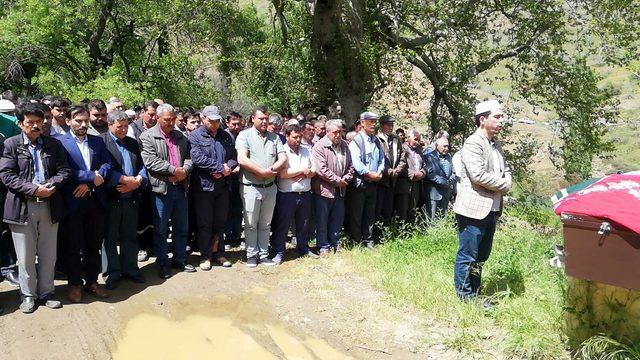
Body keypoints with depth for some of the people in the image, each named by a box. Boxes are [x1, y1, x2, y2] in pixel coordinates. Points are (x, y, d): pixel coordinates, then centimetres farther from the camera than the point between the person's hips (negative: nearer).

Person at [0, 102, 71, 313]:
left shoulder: (54, 144, 6)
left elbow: (64, 171, 3)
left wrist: (51, 185, -16)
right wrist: (34, 189, -18)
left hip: (49, 206, 2)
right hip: (21, 207, -2)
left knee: (48, 254, 11)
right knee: (25, 256, 7)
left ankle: (46, 292, 25)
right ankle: (28, 294, 23)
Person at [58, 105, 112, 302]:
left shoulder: (97, 141, 11)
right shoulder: (60, 142, -4)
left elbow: (107, 165, 1)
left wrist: (88, 183, -12)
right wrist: (92, 177, -15)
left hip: (95, 200, 4)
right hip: (72, 202, -4)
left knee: (94, 244, 13)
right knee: (73, 247, 8)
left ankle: (92, 281, 26)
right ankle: (74, 283, 22)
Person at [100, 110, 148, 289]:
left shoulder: (132, 143, 15)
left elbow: (142, 166, 11)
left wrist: (137, 181, -8)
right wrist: (127, 180, -17)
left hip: (131, 197, 5)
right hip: (110, 198, -5)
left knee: (130, 236, 13)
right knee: (110, 237, 6)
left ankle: (130, 269, 25)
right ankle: (112, 273, 17)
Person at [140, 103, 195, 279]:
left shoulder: (180, 136, 13)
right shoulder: (147, 137, -5)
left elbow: (188, 157, 12)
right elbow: (150, 161, -16)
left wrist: (184, 170, -9)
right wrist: (173, 170, -17)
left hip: (180, 187, 5)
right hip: (161, 188, -5)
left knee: (181, 227, 13)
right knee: (160, 229, 4)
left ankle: (180, 260, 26)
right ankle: (162, 264, 16)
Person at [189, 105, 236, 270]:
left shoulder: (227, 136, 11)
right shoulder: (195, 136, -4)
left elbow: (234, 158, 7)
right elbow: (197, 158, -18)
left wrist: (226, 169, -14)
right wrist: (220, 167, -16)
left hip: (222, 185, 4)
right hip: (203, 186, -4)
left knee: (220, 222, 12)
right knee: (204, 224, 3)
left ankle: (219, 253, 24)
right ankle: (205, 256, 14)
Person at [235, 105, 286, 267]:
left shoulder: (274, 137, 10)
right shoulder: (245, 135, -3)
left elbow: (283, 158, 3)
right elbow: (242, 159, -16)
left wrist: (271, 170, -15)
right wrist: (263, 172, -16)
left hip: (270, 187, 4)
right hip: (251, 187, -4)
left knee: (265, 224, 12)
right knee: (251, 224, 5)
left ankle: (264, 254, 22)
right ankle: (252, 255, 16)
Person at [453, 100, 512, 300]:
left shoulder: (496, 145, 16)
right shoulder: (473, 143, -12)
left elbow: (505, 169, 26)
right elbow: (478, 175, -22)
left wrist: (506, 182, 3)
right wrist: (504, 185, -9)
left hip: (491, 208, 9)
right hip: (474, 208, -9)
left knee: (481, 256, 16)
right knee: (467, 256, -1)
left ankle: (475, 294, 28)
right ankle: (465, 296, 10)